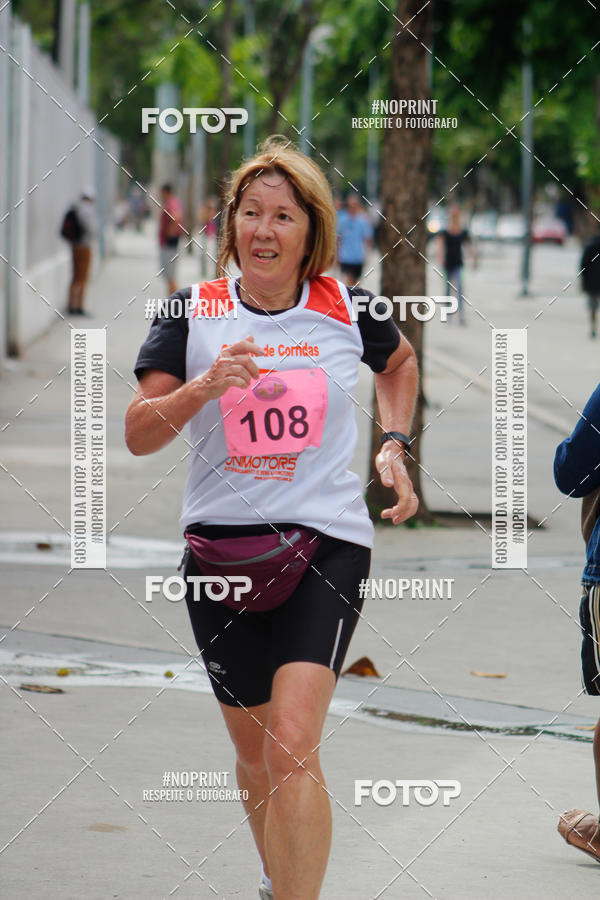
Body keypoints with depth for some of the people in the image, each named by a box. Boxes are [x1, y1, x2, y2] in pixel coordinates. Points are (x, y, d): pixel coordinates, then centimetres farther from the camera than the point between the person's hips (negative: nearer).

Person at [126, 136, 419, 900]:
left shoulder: (347, 310, 0)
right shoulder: (192, 313, -1)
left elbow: (400, 360, 24)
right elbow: (138, 435, -7)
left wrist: (393, 446, 11)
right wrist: (204, 386, -23)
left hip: (326, 544, -2)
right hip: (221, 545, 2)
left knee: (292, 747, -19)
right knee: (253, 750, 15)